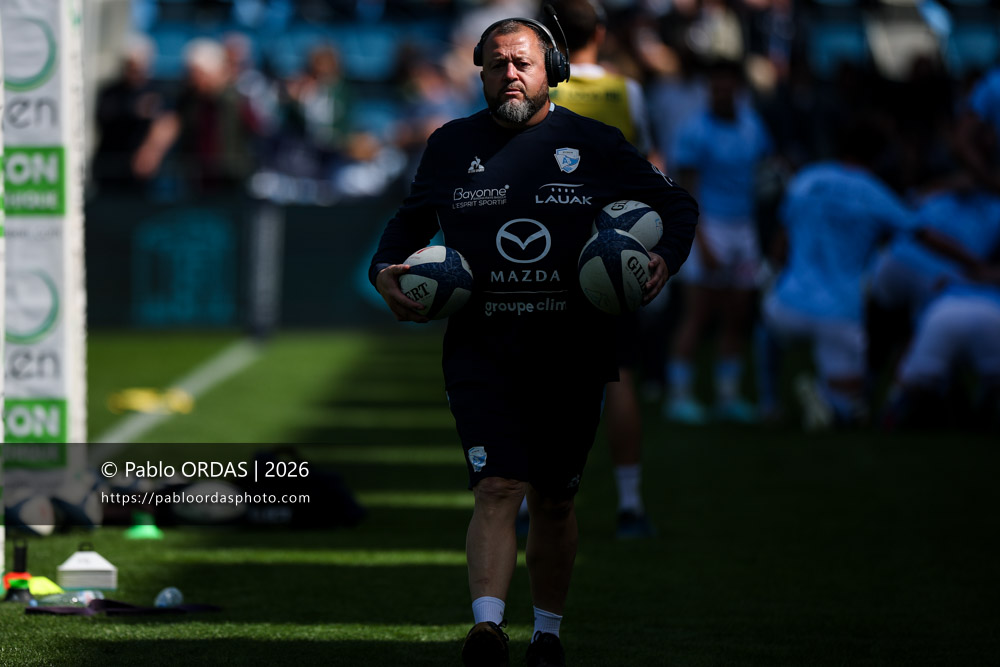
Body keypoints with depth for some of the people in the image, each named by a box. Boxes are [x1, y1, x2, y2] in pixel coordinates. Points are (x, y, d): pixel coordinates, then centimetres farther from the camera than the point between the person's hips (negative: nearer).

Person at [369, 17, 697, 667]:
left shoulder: (595, 145, 2)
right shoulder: (453, 145, 7)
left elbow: (678, 205, 11)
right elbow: (410, 222, 22)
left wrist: (666, 260, -7)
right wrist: (386, 272, 2)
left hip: (573, 351, 1)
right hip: (482, 350, -1)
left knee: (554, 500, 11)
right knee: (498, 489, -17)